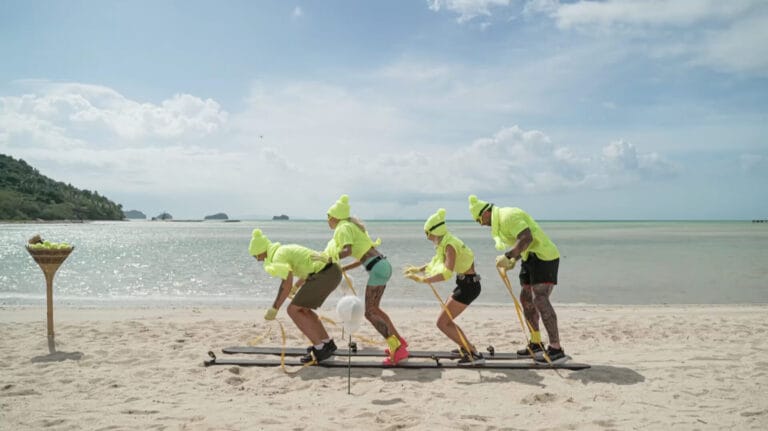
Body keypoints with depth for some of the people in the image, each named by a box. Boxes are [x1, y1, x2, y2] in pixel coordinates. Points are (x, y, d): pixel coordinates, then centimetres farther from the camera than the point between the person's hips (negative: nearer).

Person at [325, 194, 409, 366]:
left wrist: (329, 259, -15)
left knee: (370, 313, -6)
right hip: (382, 264, 9)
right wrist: (343, 269, 23)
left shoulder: (343, 228, -5)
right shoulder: (353, 226, 22)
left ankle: (398, 349, -11)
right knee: (374, 309, 19)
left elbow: (348, 251, -25)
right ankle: (398, 341, 24)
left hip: (377, 268, -9)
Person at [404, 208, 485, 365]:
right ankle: (466, 347, 30)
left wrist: (423, 279, -32)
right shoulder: (446, 242, 8)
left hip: (468, 285, -10)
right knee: (445, 319, 22)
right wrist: (419, 269, 23)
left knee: (442, 323, -8)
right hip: (466, 283, 10)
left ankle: (475, 354, -10)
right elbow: (436, 262, 24)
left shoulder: (450, 245, -21)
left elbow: (447, 273, -32)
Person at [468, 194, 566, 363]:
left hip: (543, 257, -11)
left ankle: (556, 349, -17)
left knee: (540, 300, -17)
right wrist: (513, 260, 7)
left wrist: (508, 256, -29)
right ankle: (535, 343, 25)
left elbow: (527, 238, -30)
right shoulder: (501, 219, 16)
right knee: (526, 298, 14)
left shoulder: (508, 216, -17)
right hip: (532, 259, 11)